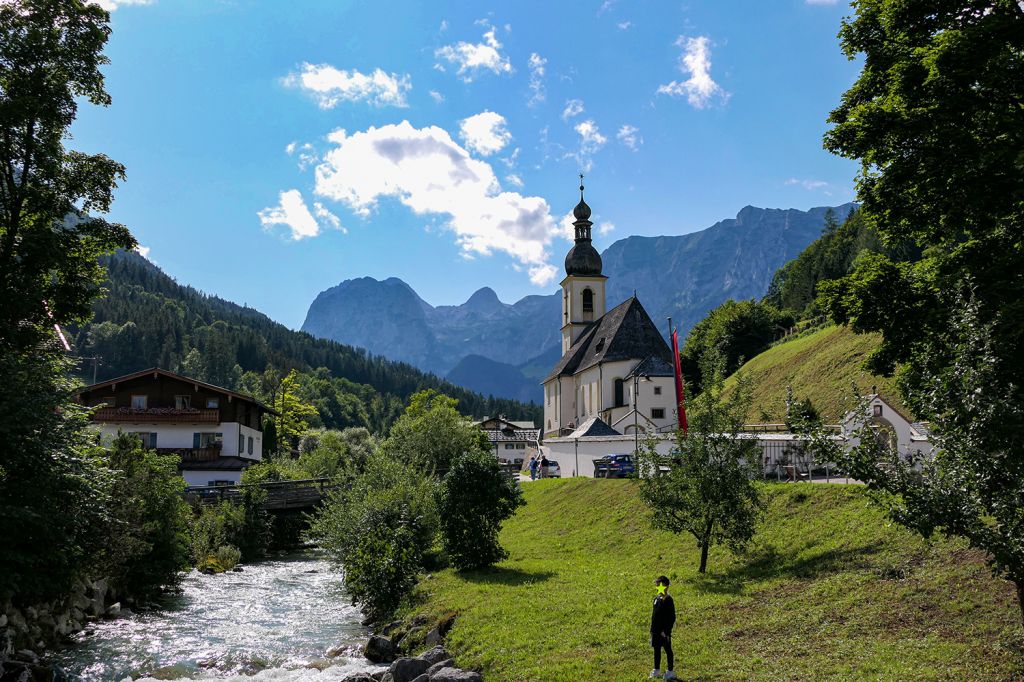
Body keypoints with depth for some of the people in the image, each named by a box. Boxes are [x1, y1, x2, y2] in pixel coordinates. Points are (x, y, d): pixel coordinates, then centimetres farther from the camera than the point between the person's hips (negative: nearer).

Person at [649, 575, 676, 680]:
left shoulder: (668, 600, -17)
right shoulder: (657, 598, 5)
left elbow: (672, 618, -17)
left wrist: (666, 631, -18)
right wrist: (652, 628, 13)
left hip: (664, 632, -7)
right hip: (656, 631, 7)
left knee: (668, 650, 6)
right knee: (656, 649, 16)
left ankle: (669, 672, 17)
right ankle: (657, 670, 29)